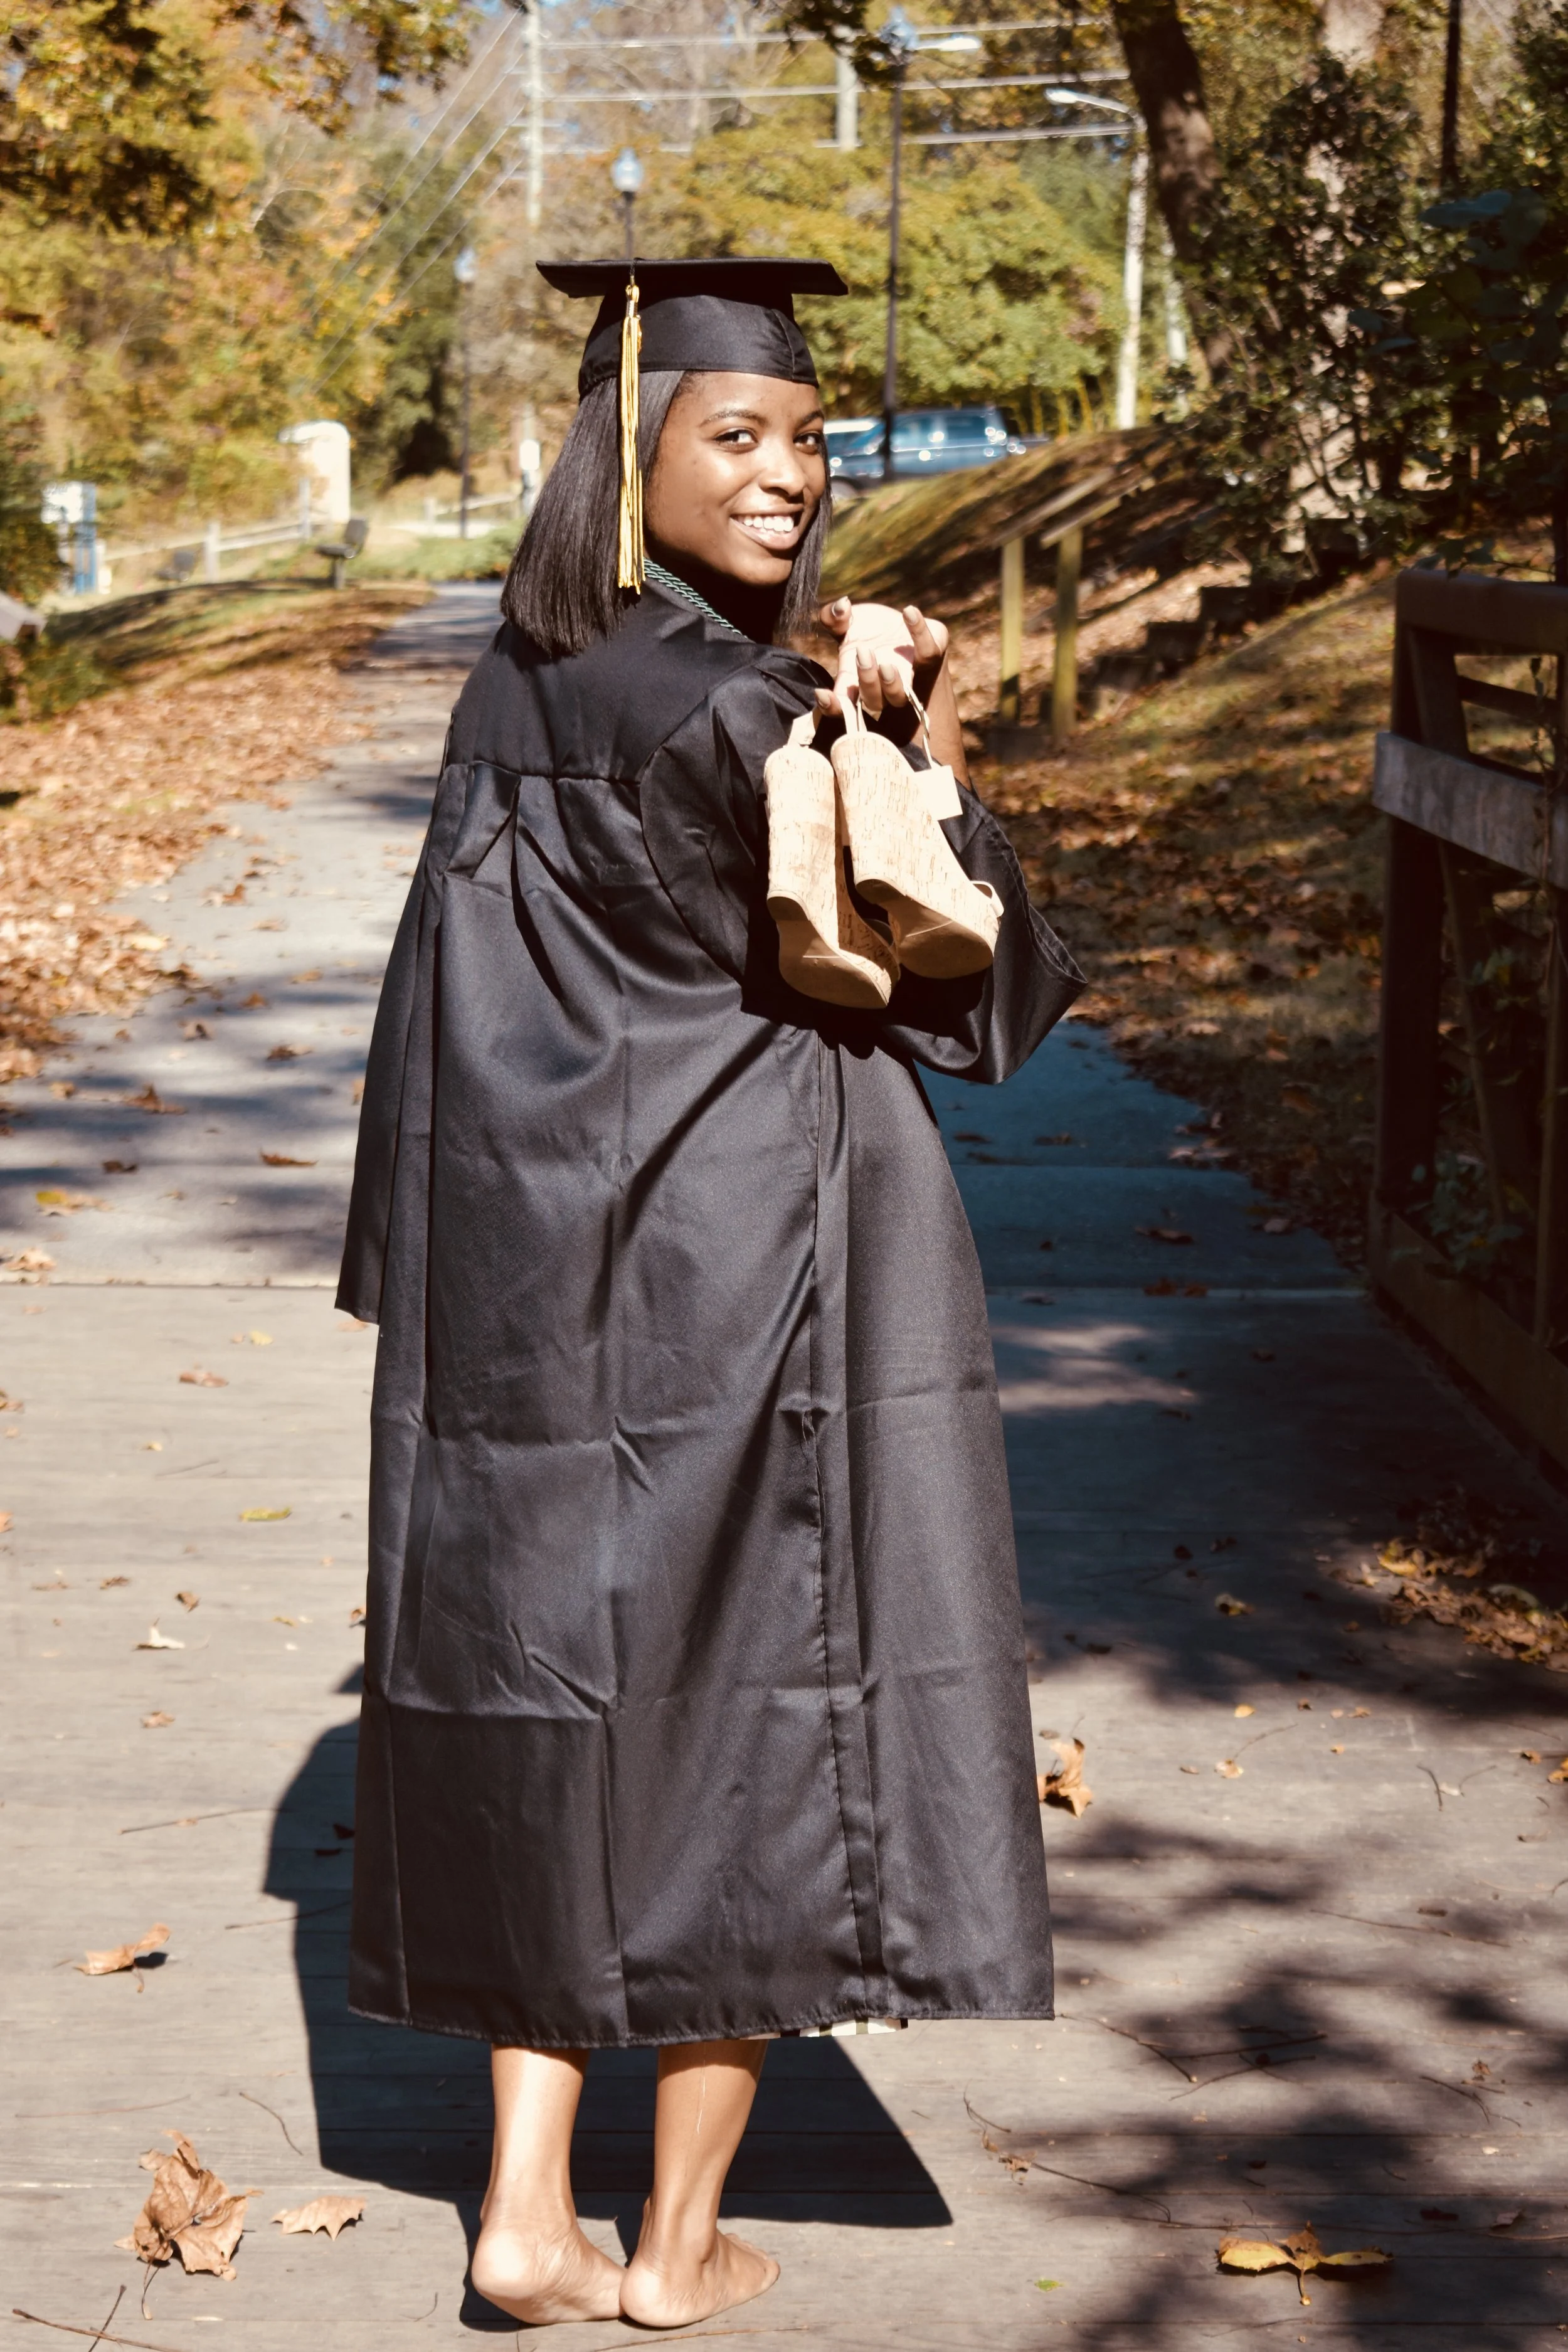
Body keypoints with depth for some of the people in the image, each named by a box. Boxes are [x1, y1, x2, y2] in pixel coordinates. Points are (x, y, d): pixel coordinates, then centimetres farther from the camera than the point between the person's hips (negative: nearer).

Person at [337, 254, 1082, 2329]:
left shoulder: (518, 683, 7)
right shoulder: (724, 714, -18)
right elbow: (942, 972, -7)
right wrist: (927, 763, 1)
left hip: (534, 1278, 8)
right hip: (756, 1284, -7)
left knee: (568, 1722, 14)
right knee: (748, 1716, 5)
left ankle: (529, 2213, 16)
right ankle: (682, 2245, 16)